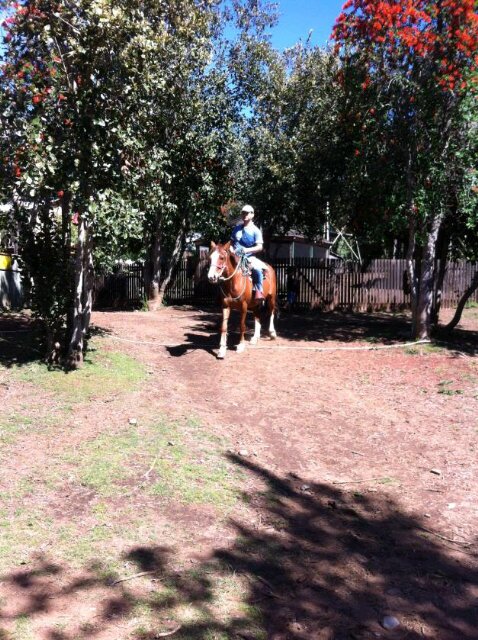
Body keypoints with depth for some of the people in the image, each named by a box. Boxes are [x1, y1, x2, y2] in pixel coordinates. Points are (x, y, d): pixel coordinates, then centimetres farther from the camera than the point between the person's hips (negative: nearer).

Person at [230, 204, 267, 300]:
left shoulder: (255, 230, -2)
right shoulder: (237, 228, 12)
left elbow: (259, 247, -10)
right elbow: (231, 242, 21)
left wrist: (247, 250, -24)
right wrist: (231, 249, 0)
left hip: (249, 257, -5)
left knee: (257, 268, -33)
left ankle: (259, 291, -22)